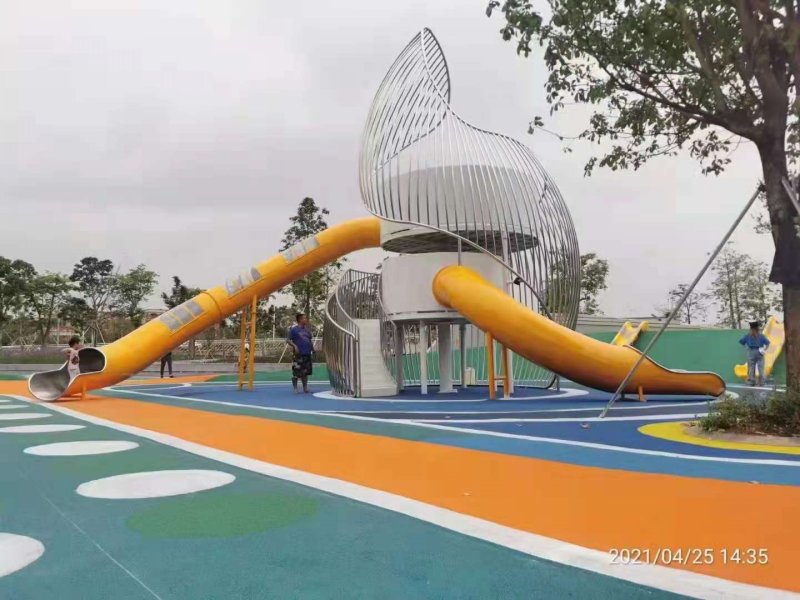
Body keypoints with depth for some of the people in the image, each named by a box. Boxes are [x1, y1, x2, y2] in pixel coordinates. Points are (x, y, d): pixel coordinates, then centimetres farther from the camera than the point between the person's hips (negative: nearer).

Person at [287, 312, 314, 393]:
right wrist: (294, 346, -20)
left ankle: (305, 387, 20)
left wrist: (312, 349, 16)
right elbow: (288, 340, -7)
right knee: (296, 372, -4)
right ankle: (295, 388, 7)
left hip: (307, 354, 6)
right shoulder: (293, 329, -5)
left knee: (306, 372, 11)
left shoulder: (307, 329, 14)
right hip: (298, 354, -6)